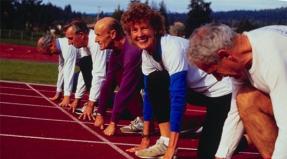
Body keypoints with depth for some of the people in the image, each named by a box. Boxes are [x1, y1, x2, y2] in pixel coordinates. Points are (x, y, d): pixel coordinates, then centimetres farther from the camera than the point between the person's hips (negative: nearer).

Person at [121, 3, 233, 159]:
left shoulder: (173, 47, -31)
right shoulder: (146, 53, -6)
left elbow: (178, 97, -36)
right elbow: (149, 94, 2)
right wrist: (145, 137, 1)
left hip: (220, 89, -7)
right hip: (195, 88, 7)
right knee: (154, 81, -16)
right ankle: (165, 141, -8)